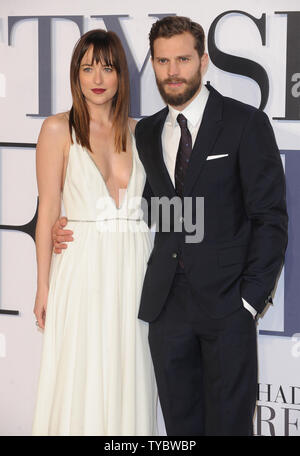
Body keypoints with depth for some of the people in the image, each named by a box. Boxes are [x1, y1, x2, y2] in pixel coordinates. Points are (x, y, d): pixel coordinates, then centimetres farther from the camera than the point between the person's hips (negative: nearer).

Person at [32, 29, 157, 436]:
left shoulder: (138, 131, 9)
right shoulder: (59, 129, -1)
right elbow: (48, 211, -2)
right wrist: (44, 288, -5)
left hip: (134, 269, 3)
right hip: (82, 269, -3)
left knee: (128, 383, 7)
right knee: (79, 390, 0)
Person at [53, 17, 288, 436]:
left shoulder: (246, 123, -2)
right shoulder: (146, 132, 13)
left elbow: (270, 216, -5)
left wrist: (252, 296, -11)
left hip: (226, 303, -4)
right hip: (167, 303, 4)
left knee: (227, 422, 1)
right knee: (180, 422, 10)